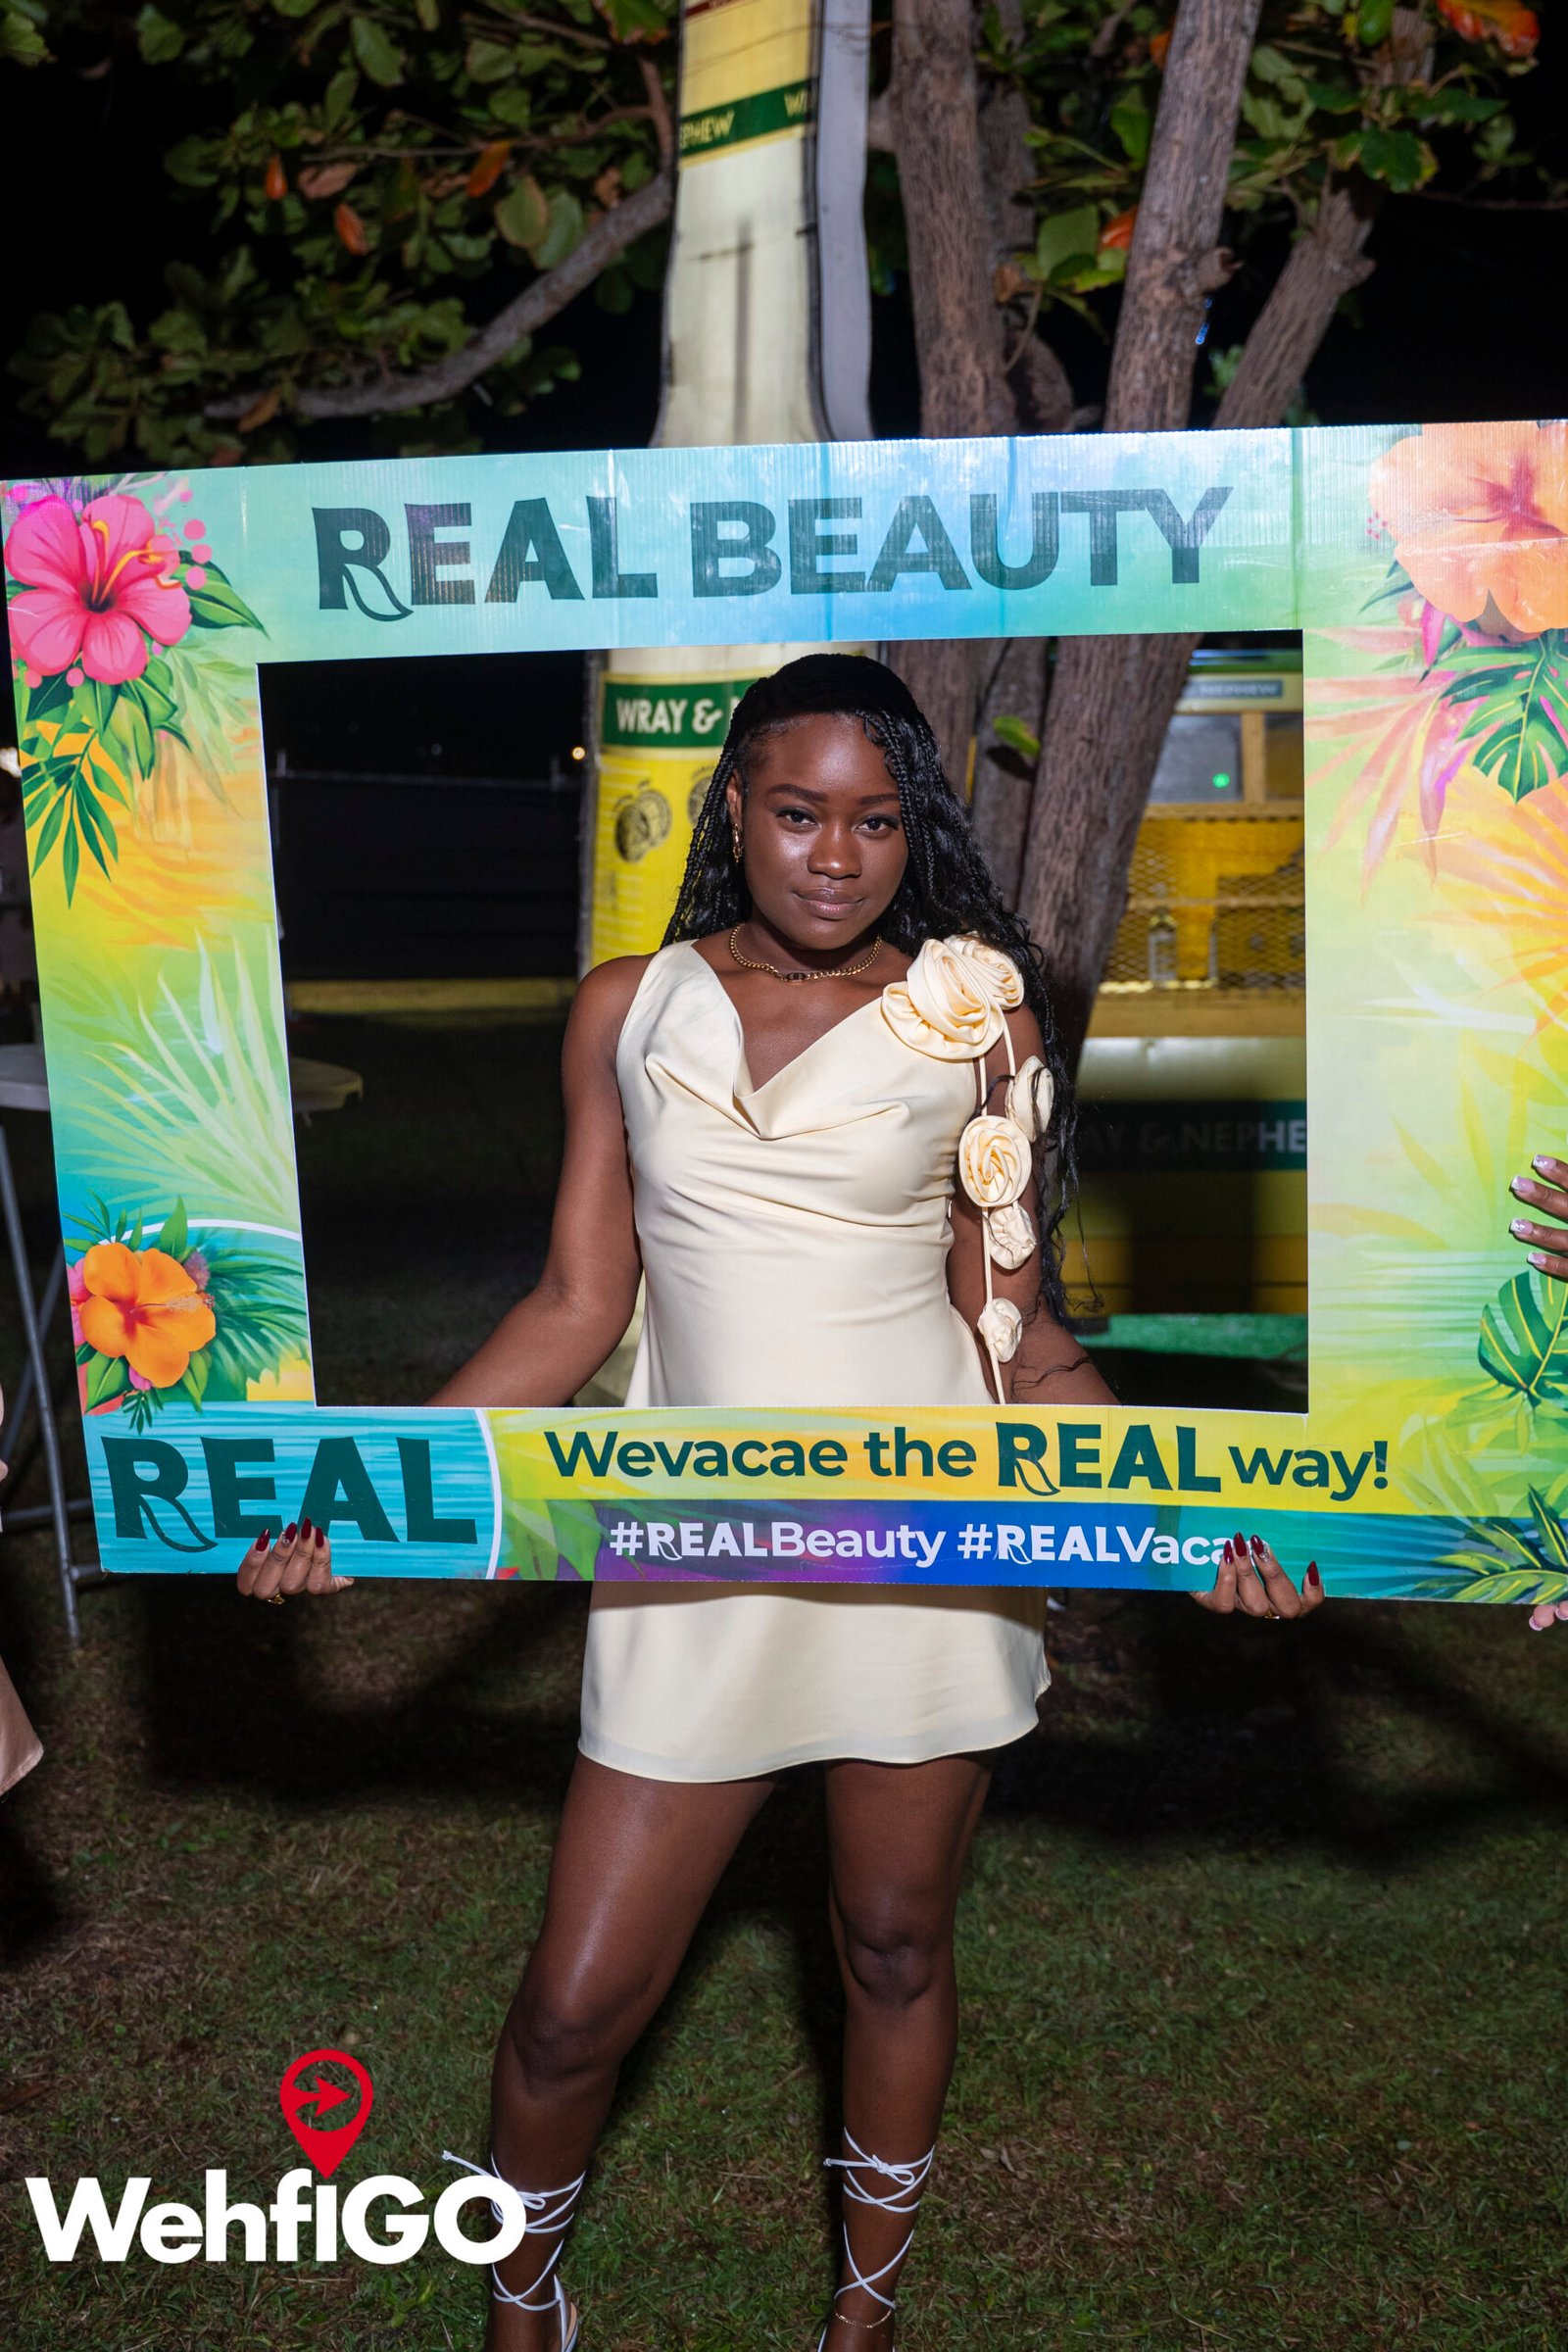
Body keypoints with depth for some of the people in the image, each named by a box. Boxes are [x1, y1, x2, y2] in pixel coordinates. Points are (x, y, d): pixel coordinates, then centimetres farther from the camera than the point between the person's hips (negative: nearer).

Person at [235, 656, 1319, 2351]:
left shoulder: (977, 1018, 0)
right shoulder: (629, 1009, 4)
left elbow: (1020, 1329, 2)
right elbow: (577, 1305, 5)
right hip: (696, 1560, 1)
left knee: (895, 1947, 16)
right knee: (576, 2002, 7)